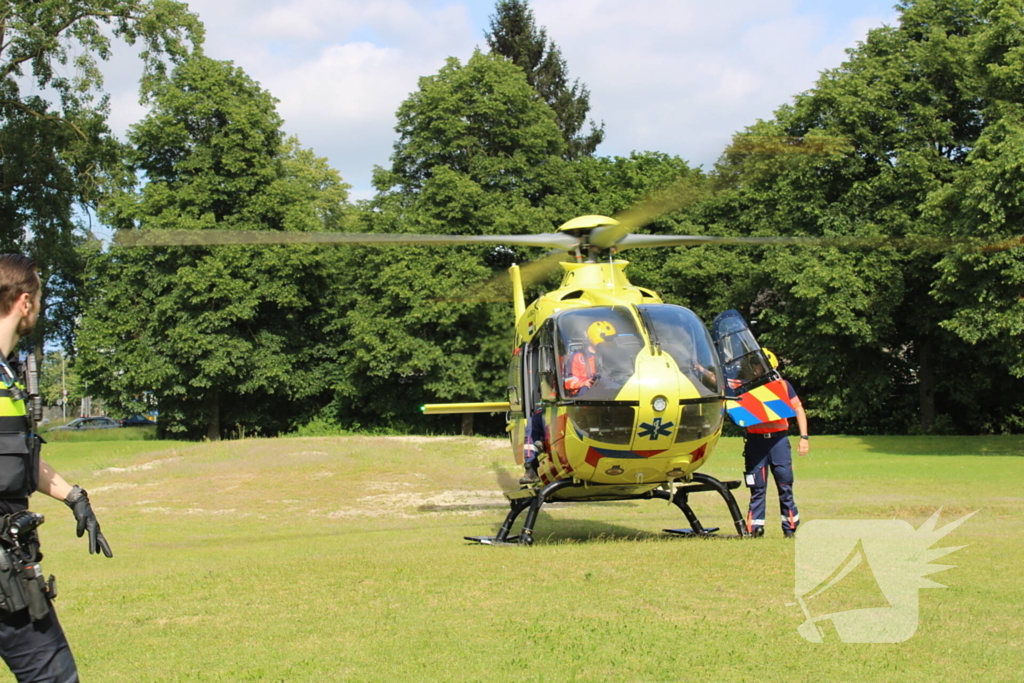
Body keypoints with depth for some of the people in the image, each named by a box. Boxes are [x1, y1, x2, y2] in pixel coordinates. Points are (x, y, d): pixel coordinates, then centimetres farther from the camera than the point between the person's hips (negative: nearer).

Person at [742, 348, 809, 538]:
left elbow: (798, 410, 10)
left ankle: (790, 528, 11)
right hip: (755, 441, 0)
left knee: (785, 487, 3)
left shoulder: (783, 385, 7)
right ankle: (755, 528, 7)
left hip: (778, 439, 0)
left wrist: (804, 437, 3)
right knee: (757, 488, 3)